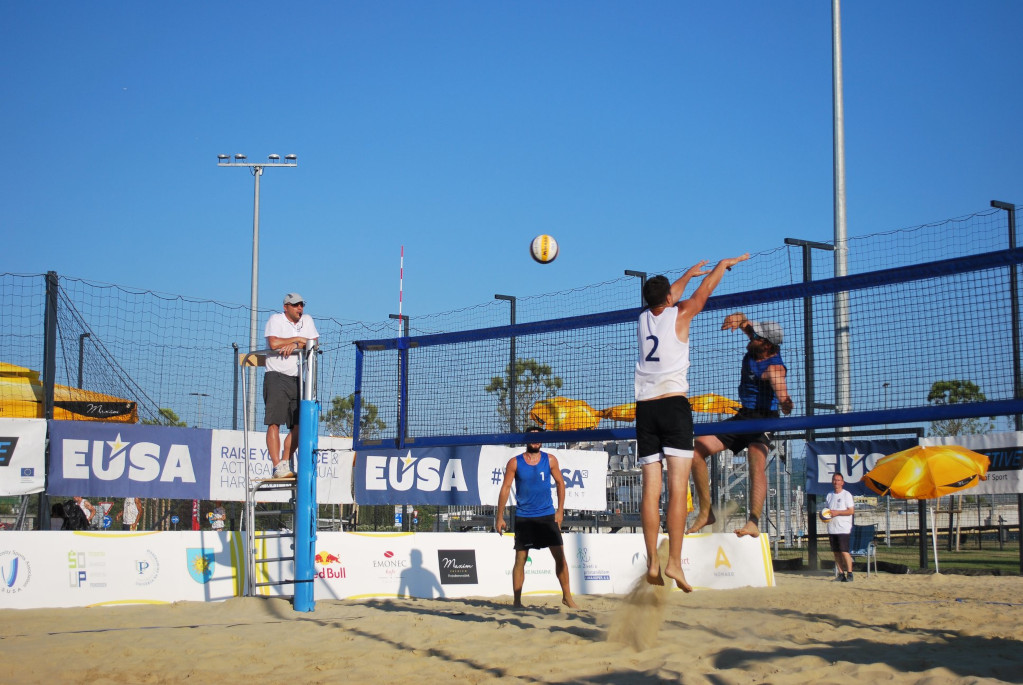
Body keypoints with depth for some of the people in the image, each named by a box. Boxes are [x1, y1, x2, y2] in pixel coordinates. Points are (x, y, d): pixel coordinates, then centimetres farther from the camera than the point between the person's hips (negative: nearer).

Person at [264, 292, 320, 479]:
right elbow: (274, 343, -19)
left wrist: (295, 345, -14)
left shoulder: (307, 320, 13)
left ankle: (285, 463, 14)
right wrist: (298, 339, -8)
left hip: (298, 379, 6)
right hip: (277, 377, -6)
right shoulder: (276, 320, -2)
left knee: (299, 425, 3)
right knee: (274, 422, -12)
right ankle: (277, 467, -15)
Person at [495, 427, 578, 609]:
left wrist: (560, 510, 4)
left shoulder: (550, 460, 2)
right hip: (523, 517, -1)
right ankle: (517, 601, 7)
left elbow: (560, 483, 10)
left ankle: (567, 596, 8)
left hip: (547, 515, 1)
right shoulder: (515, 463, -2)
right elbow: (505, 489, 0)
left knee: (560, 555, -3)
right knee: (520, 559, 0)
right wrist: (500, 517, -2)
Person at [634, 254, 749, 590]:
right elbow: (706, 288, 20)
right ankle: (674, 562, -17)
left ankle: (652, 563, -5)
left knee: (651, 489, 0)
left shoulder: (644, 318, 15)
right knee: (678, 487, -10)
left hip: (645, 408, 5)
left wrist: (689, 273, 51)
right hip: (674, 404, -5)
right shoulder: (679, 315, 3)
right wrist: (724, 263, 37)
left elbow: (668, 297, 36)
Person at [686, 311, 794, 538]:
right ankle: (705, 512, 4)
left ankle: (753, 522, -45)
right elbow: (743, 322, 13)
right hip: (742, 417, 8)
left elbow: (780, 388, -45)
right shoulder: (757, 344, -3)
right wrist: (737, 319, -12)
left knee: (757, 463, -33)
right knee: (697, 449, -3)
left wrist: (785, 402, -68)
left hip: (763, 420, -8)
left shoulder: (774, 367, -25)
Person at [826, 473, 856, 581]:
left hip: (843, 528, -6)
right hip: (832, 528, 6)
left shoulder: (846, 495, -2)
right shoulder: (829, 495, 16)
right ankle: (841, 574, 11)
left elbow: (851, 511, -8)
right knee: (836, 552, 5)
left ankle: (849, 574, -7)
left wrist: (837, 512, -17)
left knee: (844, 551, -12)